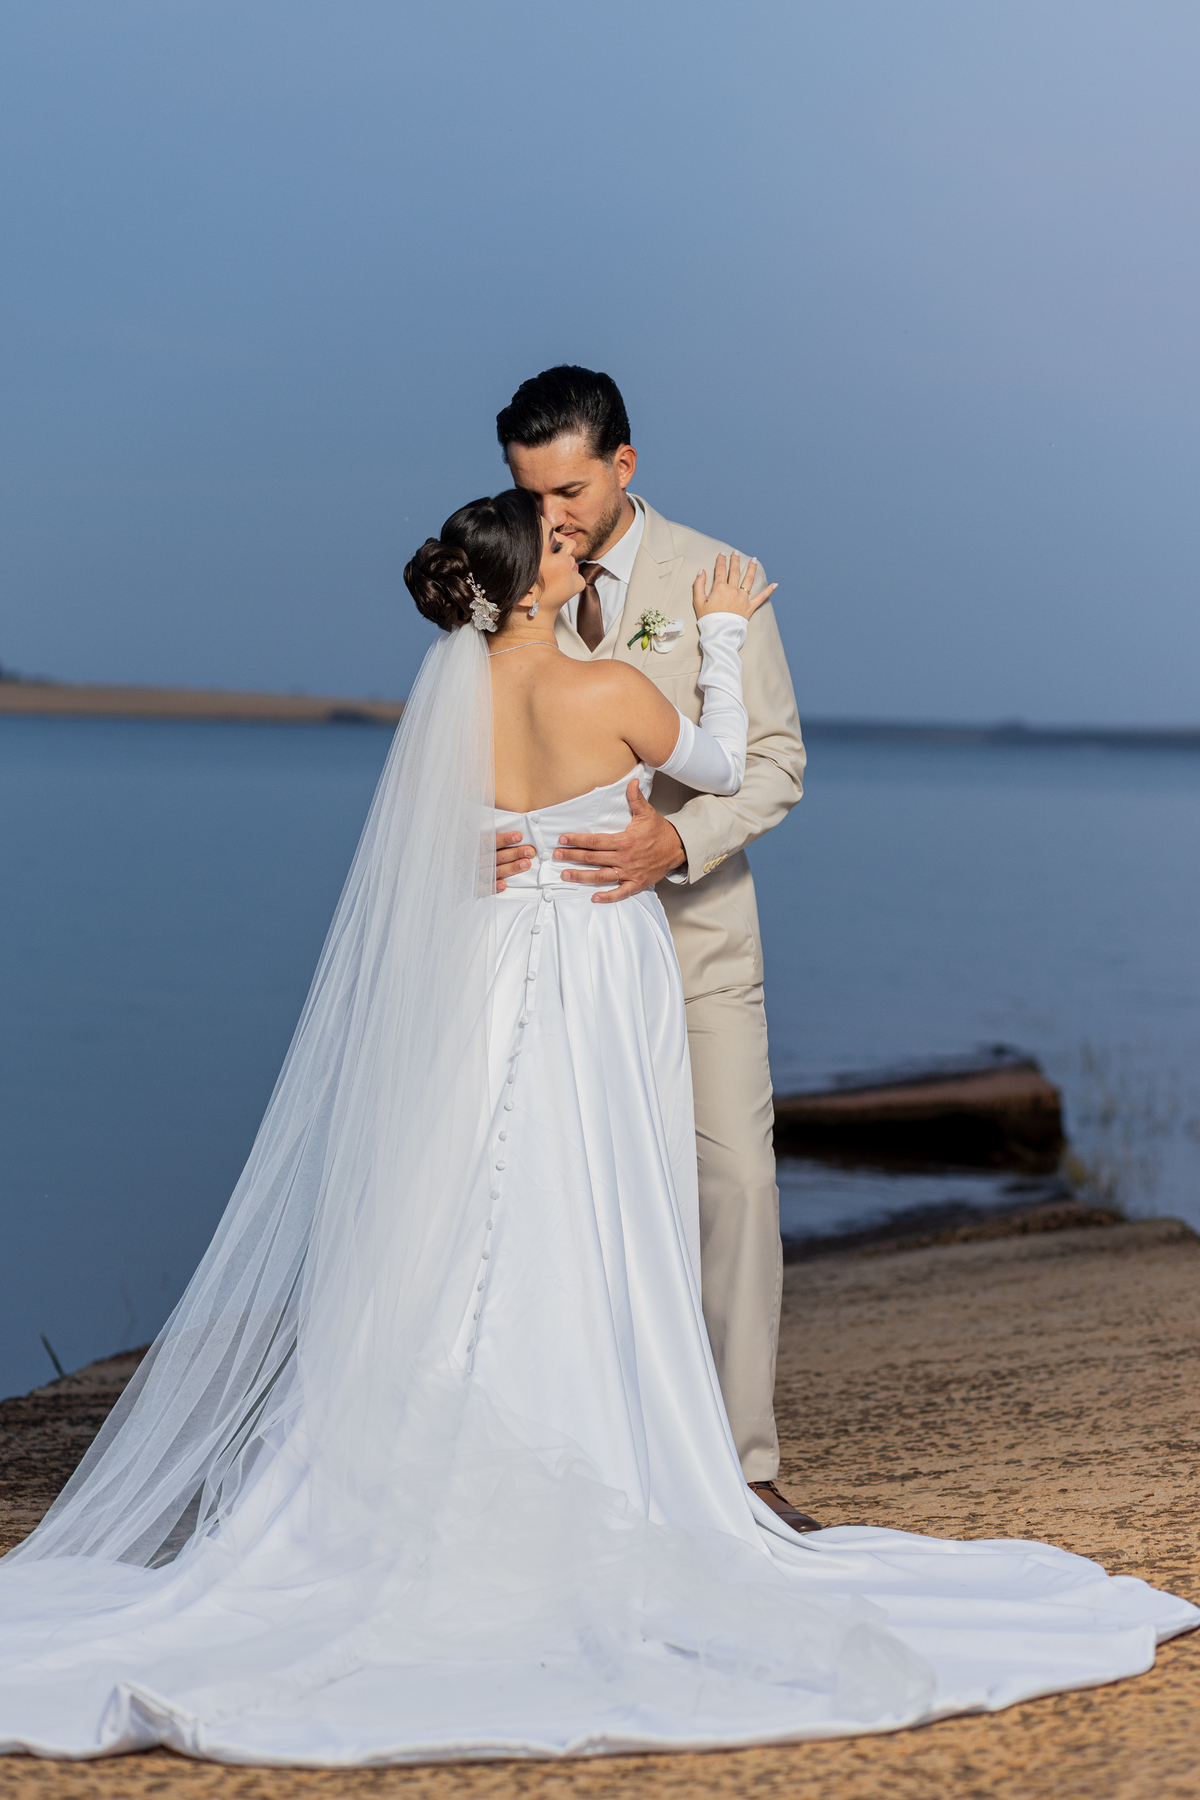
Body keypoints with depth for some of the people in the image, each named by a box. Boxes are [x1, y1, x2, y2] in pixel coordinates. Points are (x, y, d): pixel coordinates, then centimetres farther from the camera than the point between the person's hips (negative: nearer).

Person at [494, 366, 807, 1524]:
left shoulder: (714, 581, -3)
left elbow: (775, 761, -5)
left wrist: (674, 843, -24)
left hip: (691, 929, -1)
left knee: (734, 1185, -6)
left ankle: (740, 1463, 2)